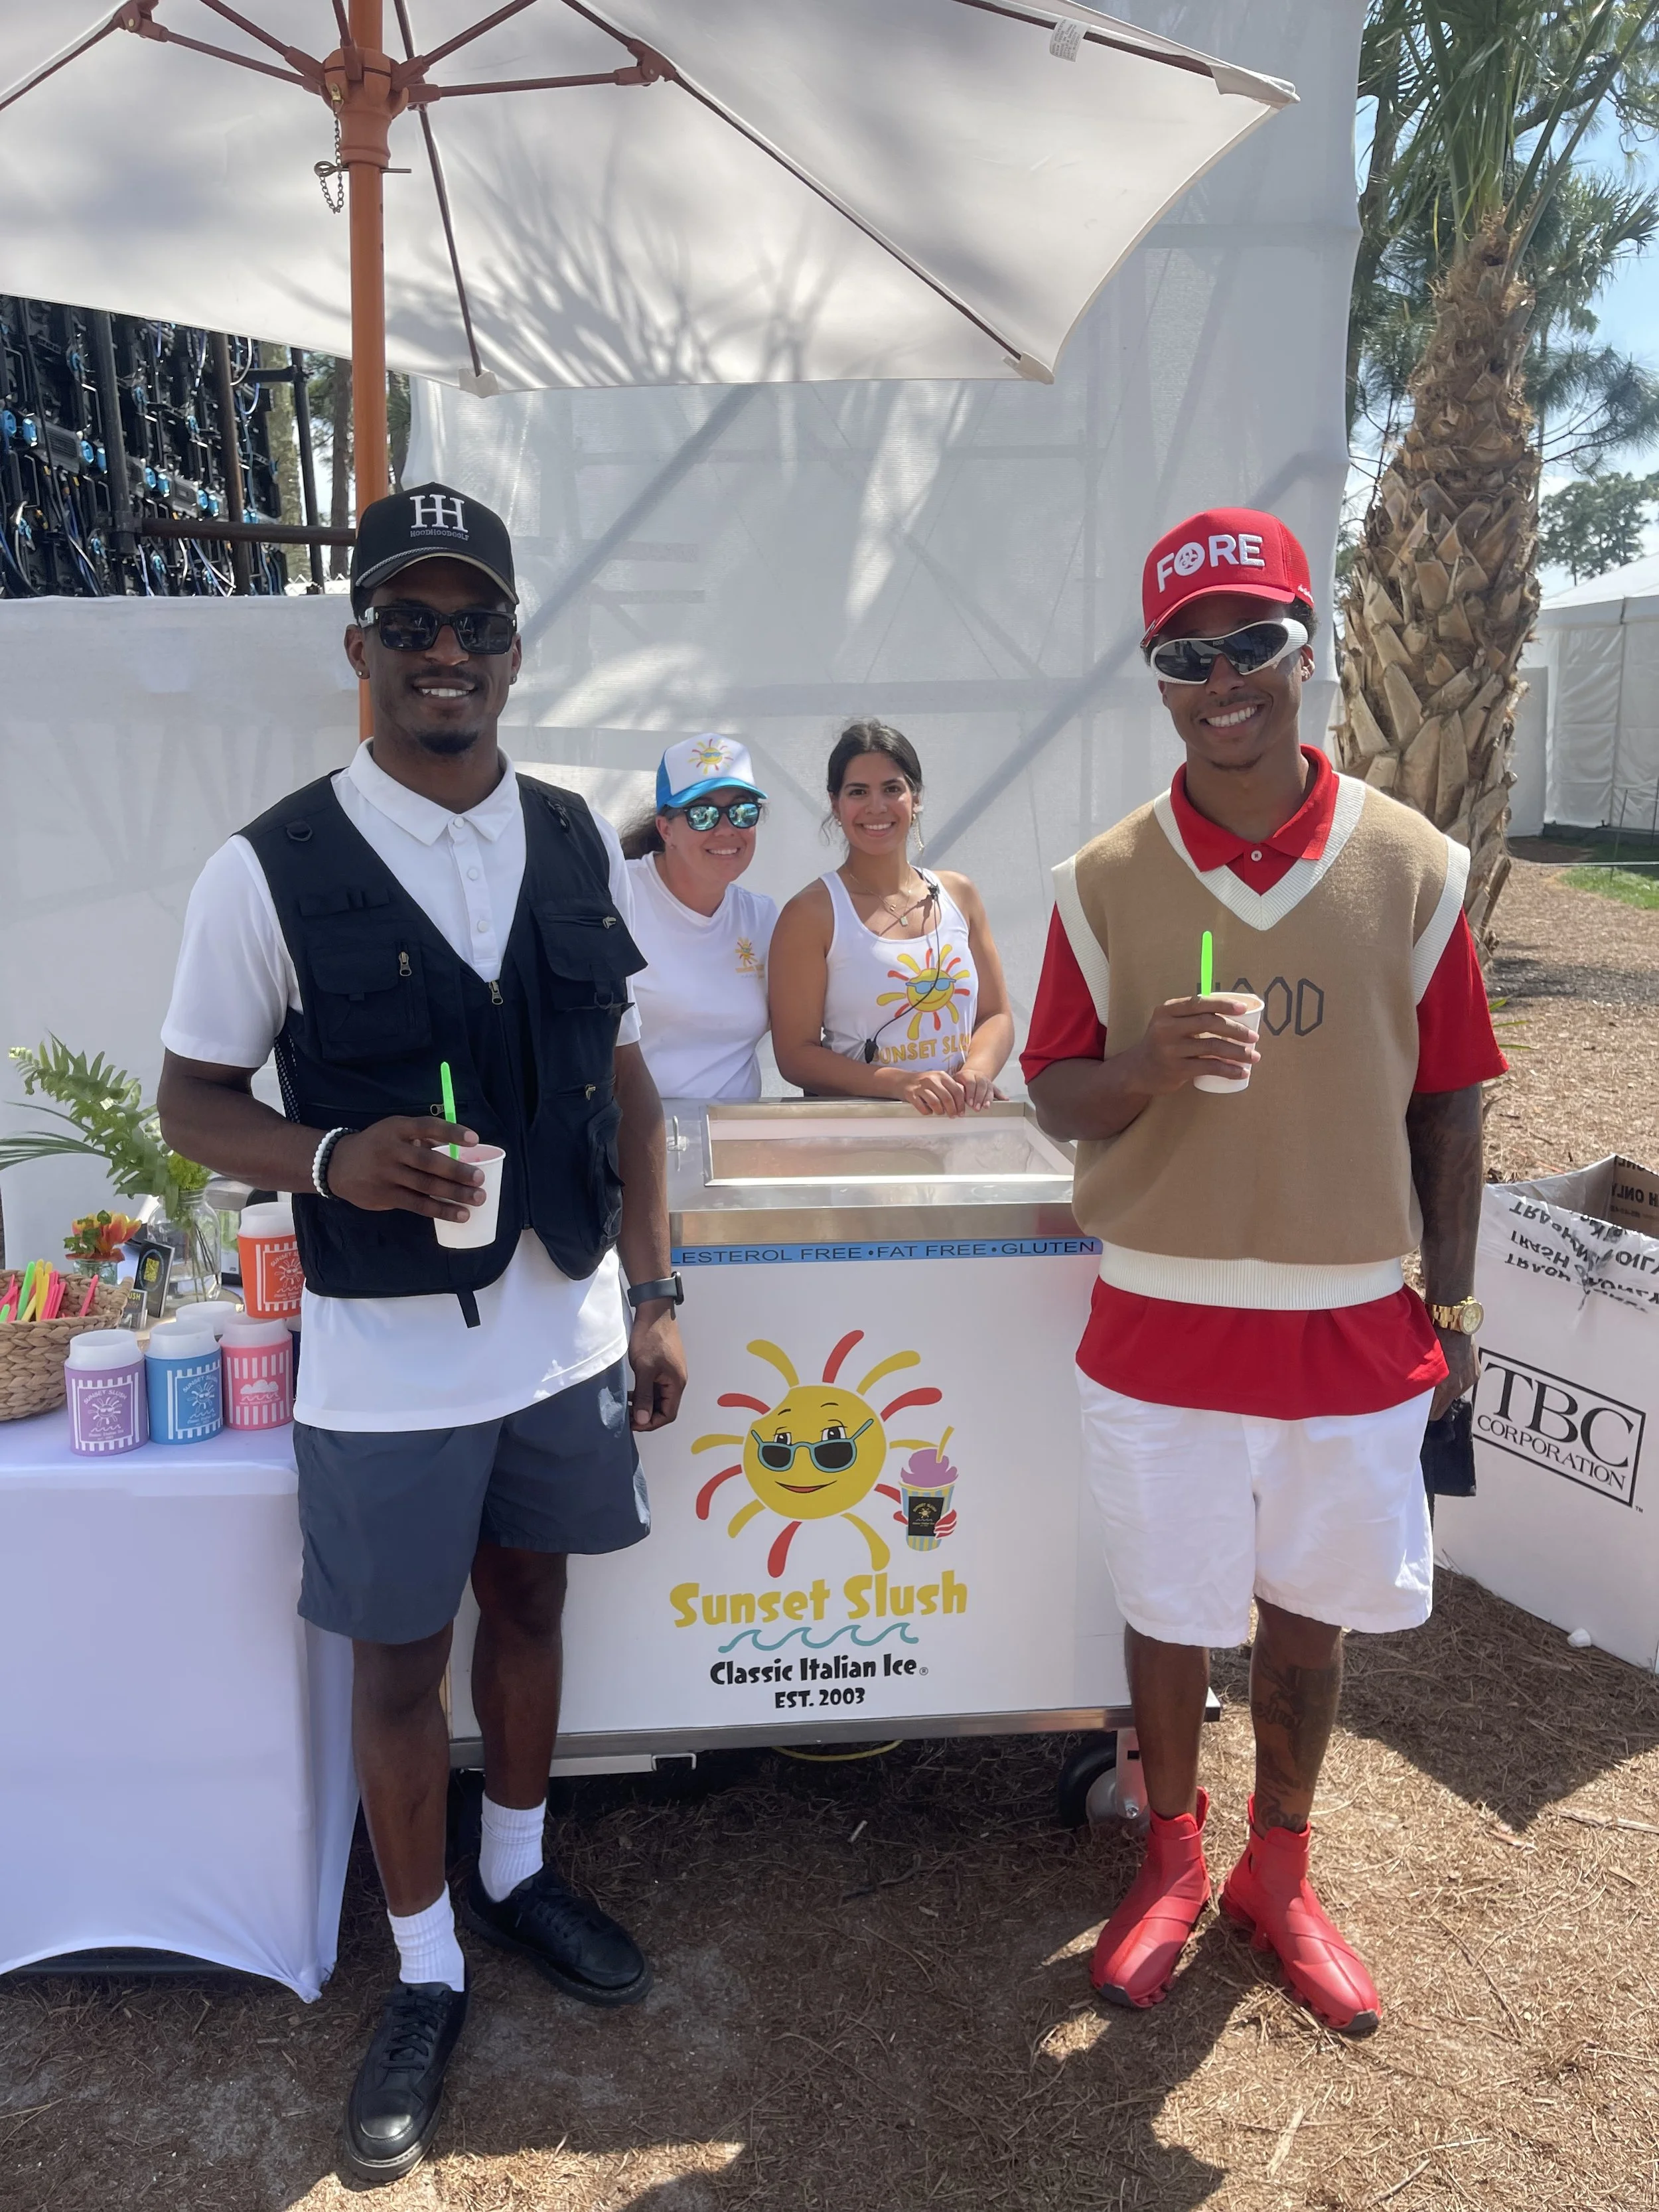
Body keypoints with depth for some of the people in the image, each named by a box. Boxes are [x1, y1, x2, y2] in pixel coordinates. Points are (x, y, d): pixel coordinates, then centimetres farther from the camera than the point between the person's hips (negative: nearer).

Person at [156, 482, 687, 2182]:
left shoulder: (579, 846, 0)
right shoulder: (271, 871, -11)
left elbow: (621, 1082, 6)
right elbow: (191, 1099, -4)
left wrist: (653, 1297, 5)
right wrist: (333, 1160, -24)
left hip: (563, 1333, 4)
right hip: (384, 1359, -3)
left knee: (527, 1605, 21)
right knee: (398, 1661, 12)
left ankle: (518, 1876, 47)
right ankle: (426, 1973, 36)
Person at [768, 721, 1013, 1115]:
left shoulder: (959, 895, 11)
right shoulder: (811, 912, -2)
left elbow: (996, 1016, 14)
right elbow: (795, 1054, -6)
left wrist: (976, 1071, -8)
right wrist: (900, 1084, -20)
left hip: (960, 1123, 3)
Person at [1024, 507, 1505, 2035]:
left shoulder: (1415, 866, -3)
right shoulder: (1104, 880, -4)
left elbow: (1448, 1103, 3)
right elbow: (1056, 1100, -1)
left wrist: (1451, 1304, 3)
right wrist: (1149, 1064, -22)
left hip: (1354, 1326, 1)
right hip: (1161, 1325, 0)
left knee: (1312, 1615, 16)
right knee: (1170, 1612, 13)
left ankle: (1279, 1876, 41)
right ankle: (1173, 1863, 39)